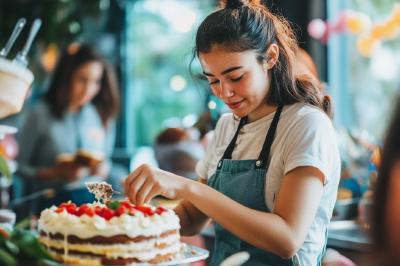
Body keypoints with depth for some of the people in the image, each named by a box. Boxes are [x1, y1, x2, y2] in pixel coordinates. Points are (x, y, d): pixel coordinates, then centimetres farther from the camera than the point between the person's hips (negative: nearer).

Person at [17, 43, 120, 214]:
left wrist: (102, 169, -2)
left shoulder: (101, 115, 9)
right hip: (53, 201, -3)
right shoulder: (40, 115, -3)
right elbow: (19, 167, -1)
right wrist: (57, 173, -14)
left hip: (93, 199, 4)